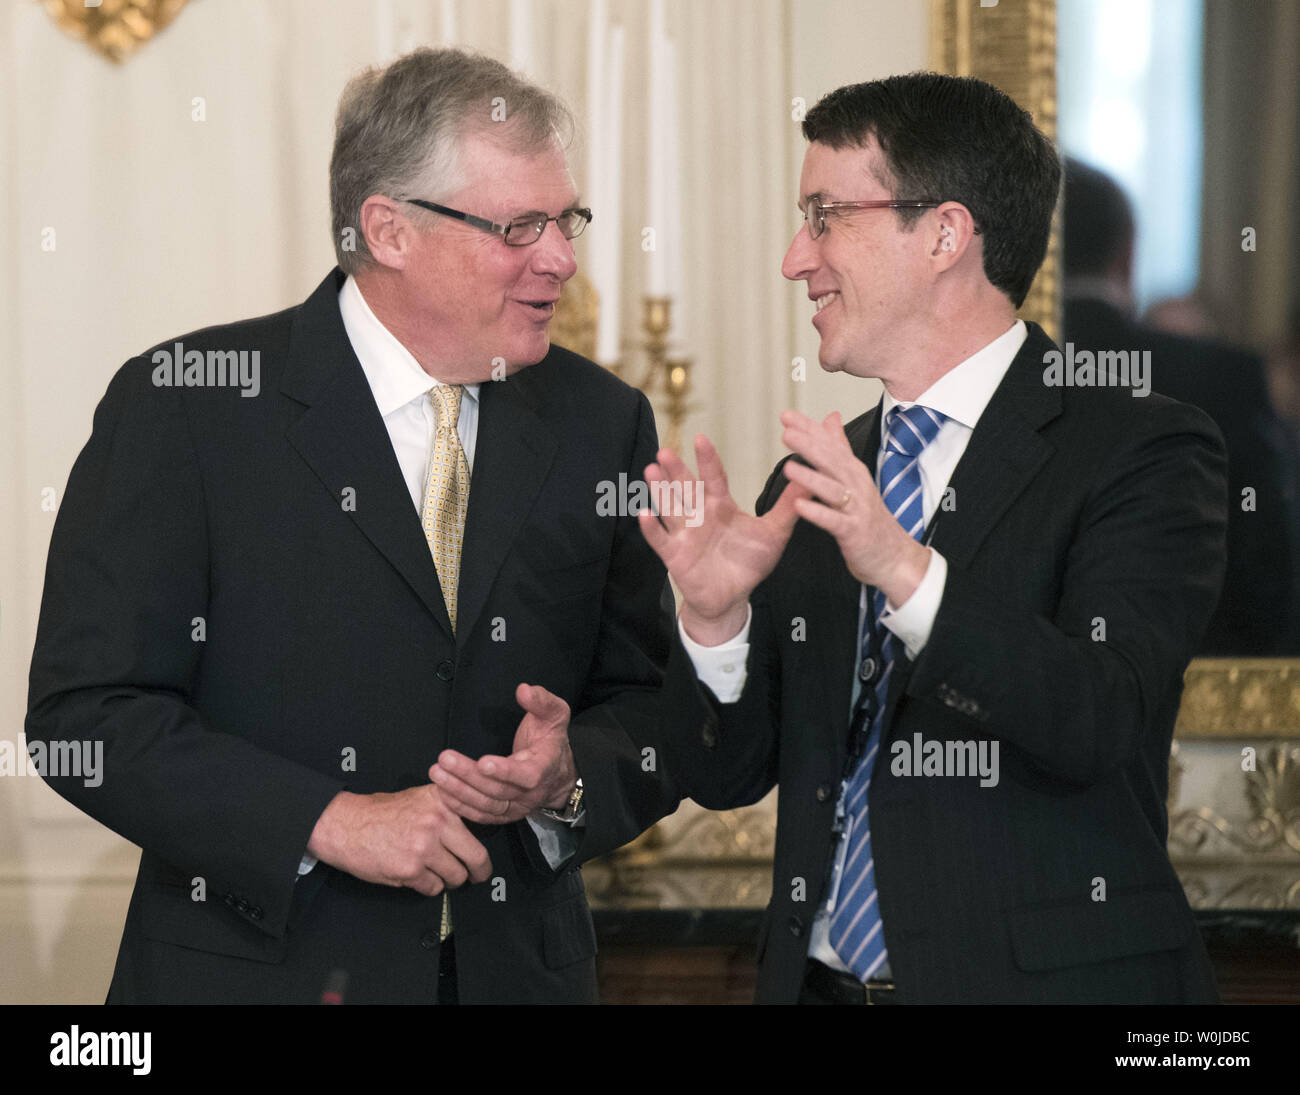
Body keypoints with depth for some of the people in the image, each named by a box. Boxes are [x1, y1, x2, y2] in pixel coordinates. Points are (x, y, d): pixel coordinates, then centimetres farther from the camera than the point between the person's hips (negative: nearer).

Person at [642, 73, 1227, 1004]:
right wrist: (718, 616, -12)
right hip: (819, 978, 5)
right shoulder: (817, 477, 9)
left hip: (1045, 980, -5)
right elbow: (723, 777, 6)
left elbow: (1102, 726, -21)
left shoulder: (1145, 455, -8)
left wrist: (908, 573, -31)